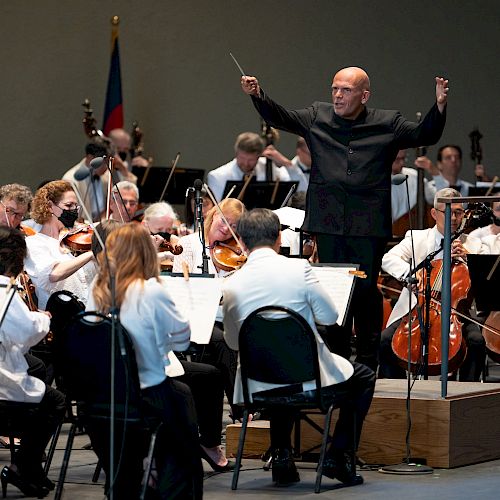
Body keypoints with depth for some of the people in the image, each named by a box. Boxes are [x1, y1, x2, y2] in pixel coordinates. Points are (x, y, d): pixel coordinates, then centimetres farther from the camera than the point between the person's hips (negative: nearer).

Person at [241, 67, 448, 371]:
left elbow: (424, 135, 4)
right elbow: (279, 118, 9)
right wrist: (257, 95, -6)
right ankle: (337, 358, 15)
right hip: (329, 221, 2)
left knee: (366, 288, -2)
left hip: (368, 224, -2)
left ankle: (368, 363, 7)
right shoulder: (317, 118, 11)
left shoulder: (387, 124, 5)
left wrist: (439, 106, -11)